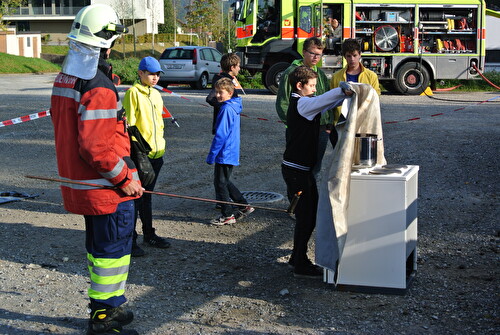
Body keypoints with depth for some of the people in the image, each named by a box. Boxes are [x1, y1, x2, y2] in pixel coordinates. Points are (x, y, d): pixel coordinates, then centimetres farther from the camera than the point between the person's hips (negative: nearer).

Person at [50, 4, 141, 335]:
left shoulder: (64, 77, 8)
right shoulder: (99, 87, -23)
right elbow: (95, 146, -27)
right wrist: (124, 178, -16)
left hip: (79, 184, 10)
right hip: (107, 189, -10)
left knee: (98, 245, 21)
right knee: (114, 249, 1)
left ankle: (102, 306, 35)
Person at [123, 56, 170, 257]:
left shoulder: (156, 95, 14)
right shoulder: (133, 93, -9)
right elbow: (129, 123, -13)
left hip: (155, 153, 7)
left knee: (146, 195, 18)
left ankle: (149, 234, 29)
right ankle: (130, 240, 2)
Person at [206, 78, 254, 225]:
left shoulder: (226, 109, -19)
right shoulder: (234, 107, 10)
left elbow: (220, 134, -21)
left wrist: (211, 155, -16)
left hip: (224, 154, -9)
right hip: (232, 153, 9)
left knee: (220, 183, 1)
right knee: (225, 182, 21)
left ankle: (227, 215, 9)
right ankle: (244, 205, 25)